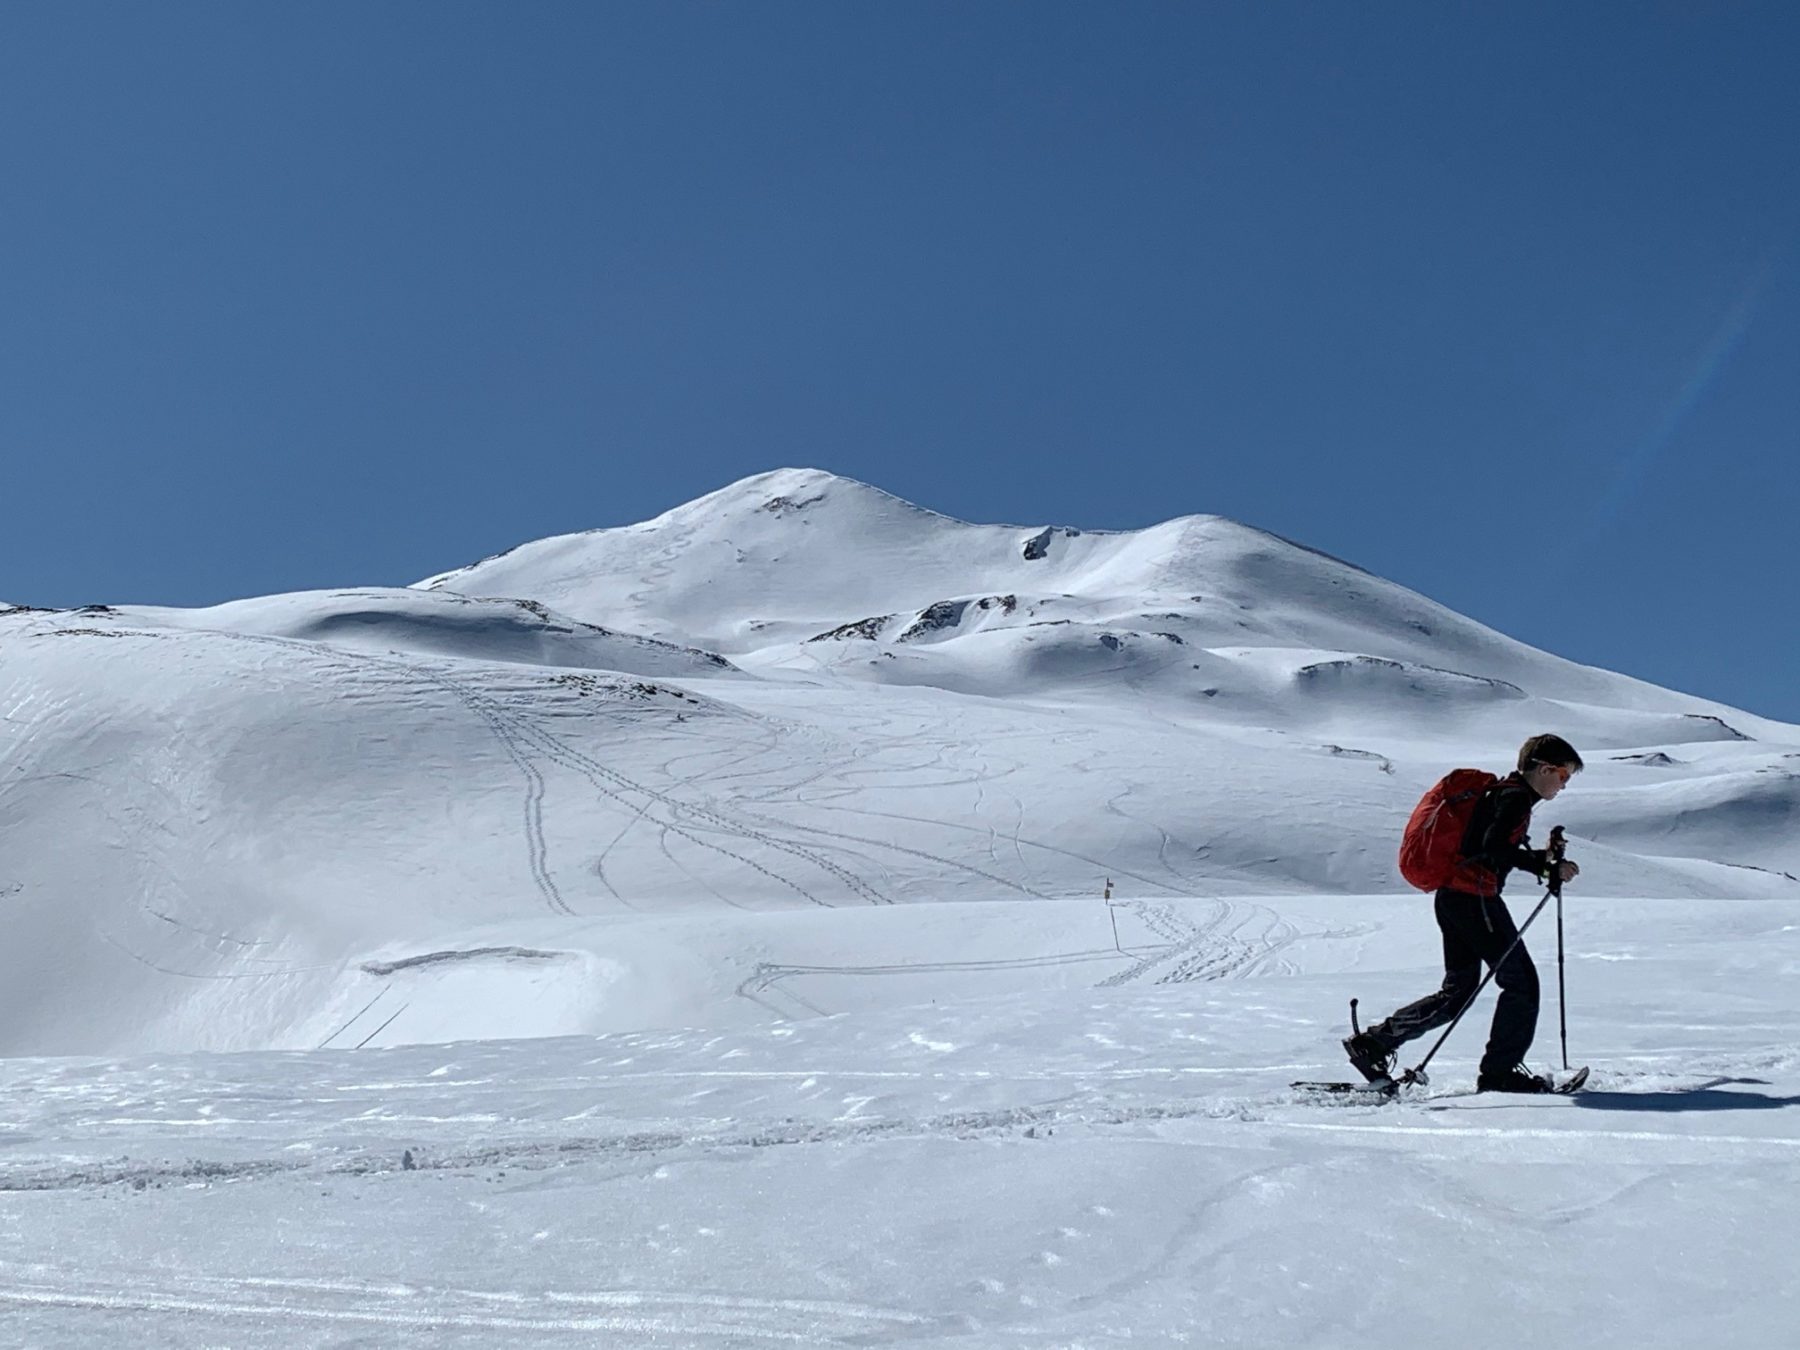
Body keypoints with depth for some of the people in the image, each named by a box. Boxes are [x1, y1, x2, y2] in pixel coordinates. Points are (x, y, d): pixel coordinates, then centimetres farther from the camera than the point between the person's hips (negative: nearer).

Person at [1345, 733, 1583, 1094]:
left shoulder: (1501, 793, 20)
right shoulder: (1516, 797, -10)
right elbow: (1495, 847, -23)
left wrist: (1544, 858, 15)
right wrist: (1546, 866, -20)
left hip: (1453, 897, 10)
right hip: (1475, 898, -10)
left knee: (1458, 991, 13)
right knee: (1520, 981, 0)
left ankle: (1373, 1042, 11)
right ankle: (1499, 1072, 4)